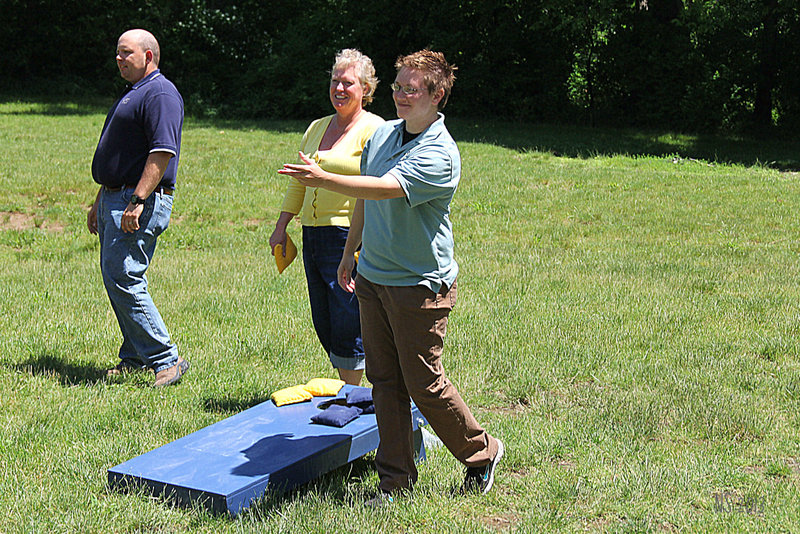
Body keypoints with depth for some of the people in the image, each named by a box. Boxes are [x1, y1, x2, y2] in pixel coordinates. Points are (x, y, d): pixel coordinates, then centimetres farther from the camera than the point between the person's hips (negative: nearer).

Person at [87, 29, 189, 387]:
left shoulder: (160, 94, -12)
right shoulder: (132, 94, 21)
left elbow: (162, 153, -23)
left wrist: (137, 202, -27)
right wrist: (100, 203, 25)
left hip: (142, 200, -11)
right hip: (116, 198, 11)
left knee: (124, 280, -14)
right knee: (115, 280, 12)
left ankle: (165, 360, -9)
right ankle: (135, 357, 21)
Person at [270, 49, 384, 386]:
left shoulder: (373, 129, -4)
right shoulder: (317, 128, 19)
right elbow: (299, 183, 24)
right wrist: (281, 226, 18)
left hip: (349, 235, -8)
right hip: (312, 236, 8)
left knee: (347, 323, -5)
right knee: (323, 322, 10)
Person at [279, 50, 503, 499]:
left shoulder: (440, 155, -18)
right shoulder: (382, 134, 7)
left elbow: (384, 189, -32)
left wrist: (323, 179, -41)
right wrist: (350, 253, 23)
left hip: (420, 286, -7)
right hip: (372, 277, 7)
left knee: (424, 384, 1)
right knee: (384, 381, 9)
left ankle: (482, 453, 25)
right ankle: (396, 479, 19)